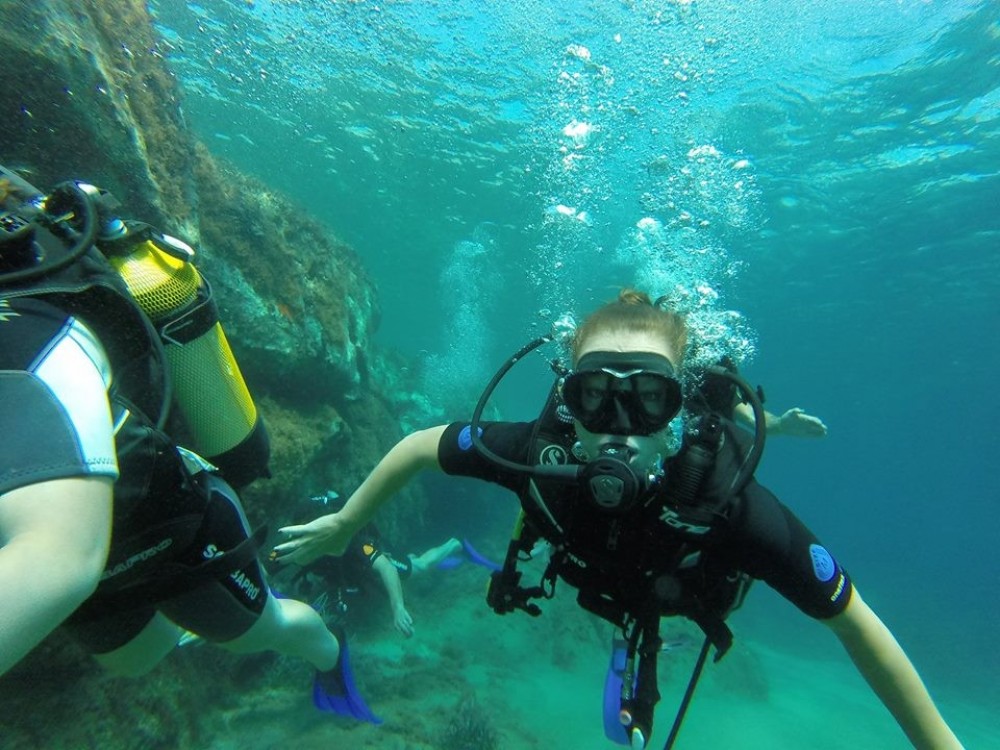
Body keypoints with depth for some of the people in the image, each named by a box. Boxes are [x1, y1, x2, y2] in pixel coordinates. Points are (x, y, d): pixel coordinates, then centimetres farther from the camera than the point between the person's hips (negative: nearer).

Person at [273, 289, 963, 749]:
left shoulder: (727, 499, -48)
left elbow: (853, 620, -32)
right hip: (603, 580, 3)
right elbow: (418, 446, -27)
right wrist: (345, 524, -13)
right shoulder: (540, 451, -44)